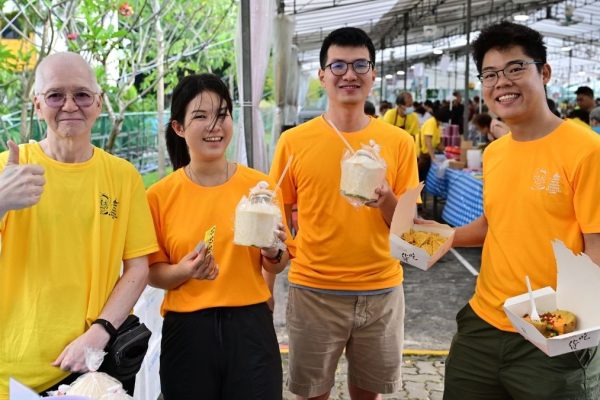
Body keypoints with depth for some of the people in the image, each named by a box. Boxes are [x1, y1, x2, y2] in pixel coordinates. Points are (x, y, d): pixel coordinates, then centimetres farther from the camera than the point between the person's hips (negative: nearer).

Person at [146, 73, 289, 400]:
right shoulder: (159, 195, -5)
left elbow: (276, 267, 7)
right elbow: (153, 272, 3)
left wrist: (273, 252, -14)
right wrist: (184, 271, -17)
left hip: (251, 327, 0)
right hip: (186, 330, 0)